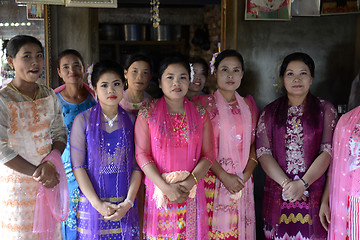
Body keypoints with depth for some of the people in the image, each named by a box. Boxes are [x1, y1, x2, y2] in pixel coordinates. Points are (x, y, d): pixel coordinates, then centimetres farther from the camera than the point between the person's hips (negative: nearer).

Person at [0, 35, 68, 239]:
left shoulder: (50, 96, 3)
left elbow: (60, 133, 4)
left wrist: (51, 163, -14)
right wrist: (36, 174, -15)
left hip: (50, 180, 5)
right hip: (17, 182, -4)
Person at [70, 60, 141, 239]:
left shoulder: (131, 121, 2)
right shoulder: (83, 120, -4)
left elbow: (137, 166, 0)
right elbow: (77, 165, -7)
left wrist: (128, 202, -10)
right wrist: (98, 204, -13)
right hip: (92, 203, -1)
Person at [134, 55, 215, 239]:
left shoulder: (200, 114, 4)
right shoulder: (147, 113, -1)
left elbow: (208, 154, 2)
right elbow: (142, 154, -7)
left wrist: (191, 181, -14)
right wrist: (166, 187, -15)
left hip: (192, 192, 2)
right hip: (159, 191, -1)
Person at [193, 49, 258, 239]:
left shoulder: (248, 104, 12)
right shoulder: (203, 103, -1)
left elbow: (254, 143, 9)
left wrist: (246, 174, -6)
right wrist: (224, 176, -14)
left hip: (243, 184, 4)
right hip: (213, 180, -3)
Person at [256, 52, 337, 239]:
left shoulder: (325, 110, 4)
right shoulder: (270, 112, 9)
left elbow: (328, 152, -6)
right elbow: (263, 153, -1)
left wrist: (302, 184, -16)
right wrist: (286, 183, -13)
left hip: (314, 193, -1)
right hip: (278, 195, 1)